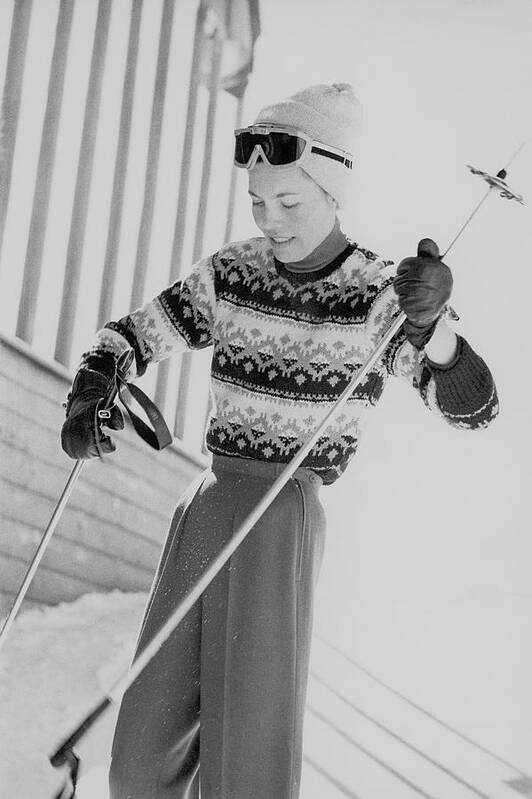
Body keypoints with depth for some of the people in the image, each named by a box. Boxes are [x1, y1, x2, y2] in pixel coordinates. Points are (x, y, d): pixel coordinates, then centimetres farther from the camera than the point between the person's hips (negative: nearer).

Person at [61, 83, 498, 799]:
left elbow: (471, 406, -14)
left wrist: (431, 323, -36)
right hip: (204, 509, 5)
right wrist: (88, 397, -10)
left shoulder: (383, 294, -5)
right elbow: (134, 337, 13)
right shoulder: (232, 273, 7)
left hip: (285, 524, -5)